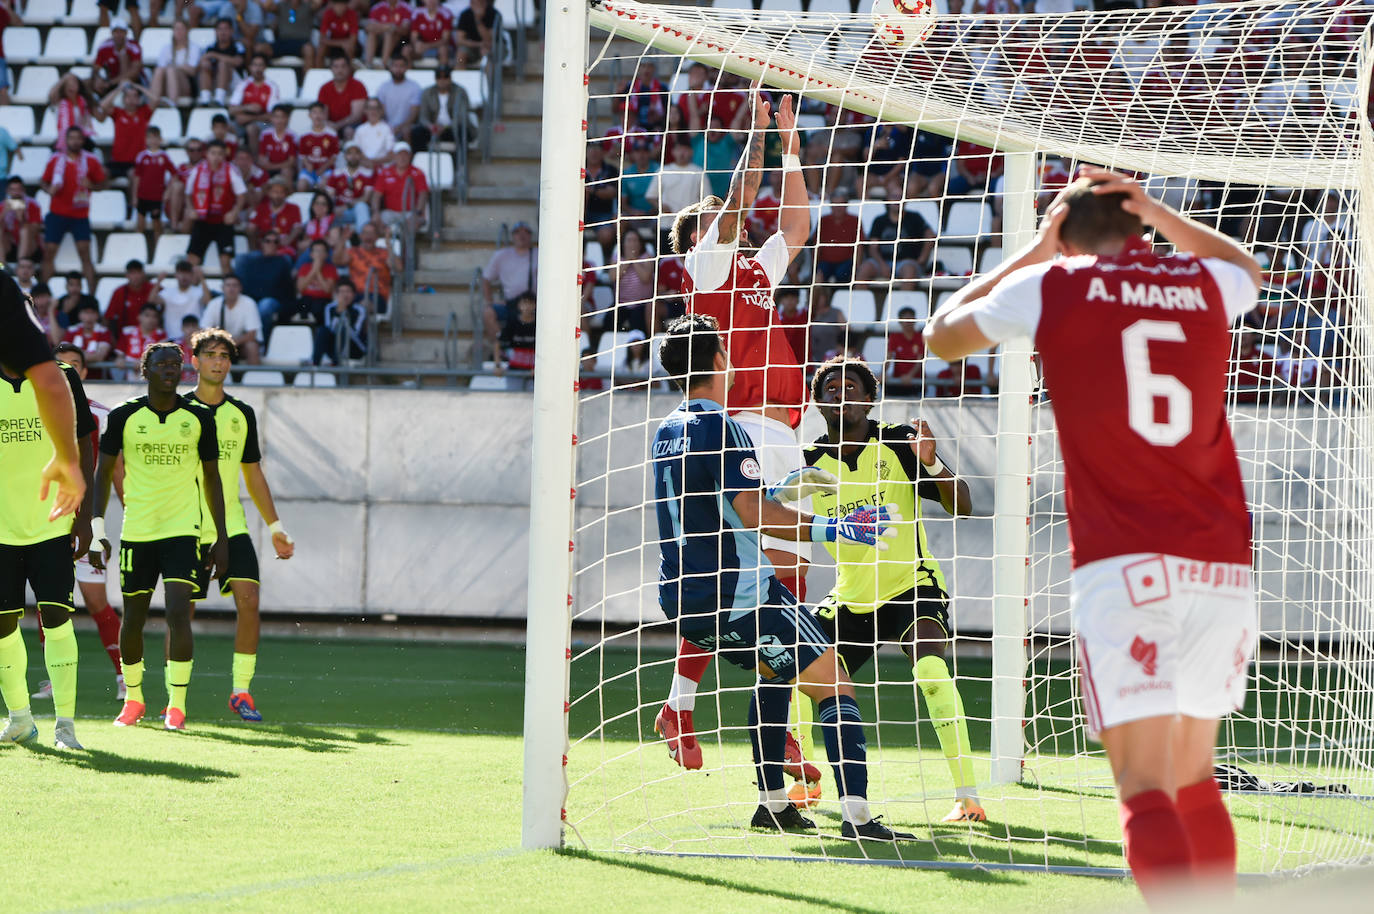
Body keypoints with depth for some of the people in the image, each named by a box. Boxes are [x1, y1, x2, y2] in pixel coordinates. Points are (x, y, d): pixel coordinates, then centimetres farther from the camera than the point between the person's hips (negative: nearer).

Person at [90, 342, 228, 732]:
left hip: (182, 530, -1)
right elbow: (103, 473, 5)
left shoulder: (199, 418, 2)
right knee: (133, 620, 8)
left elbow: (212, 478, 10)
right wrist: (97, 531, -2)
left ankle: (177, 703, -9)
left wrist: (221, 538, 7)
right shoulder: (124, 417, -1)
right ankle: (133, 698, 28)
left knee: (178, 614, -15)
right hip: (136, 533, 1)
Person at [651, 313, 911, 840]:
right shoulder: (719, 425, -14)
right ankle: (857, 818, -23)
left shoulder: (666, 431, 14)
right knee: (834, 686, -8)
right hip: (737, 595, -9)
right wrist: (834, 530, -23)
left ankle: (772, 805, 25)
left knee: (775, 670, 30)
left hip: (679, 598, 9)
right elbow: (754, 515, -22)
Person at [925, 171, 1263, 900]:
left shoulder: (1051, 286, 4)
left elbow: (942, 336, 22)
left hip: (1123, 566, -4)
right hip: (1222, 566, 4)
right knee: (1193, 779, 20)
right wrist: (1158, 213, 32)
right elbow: (1248, 269, 40)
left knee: (1146, 789, -12)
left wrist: (1032, 253, 29)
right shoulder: (1203, 285, 13)